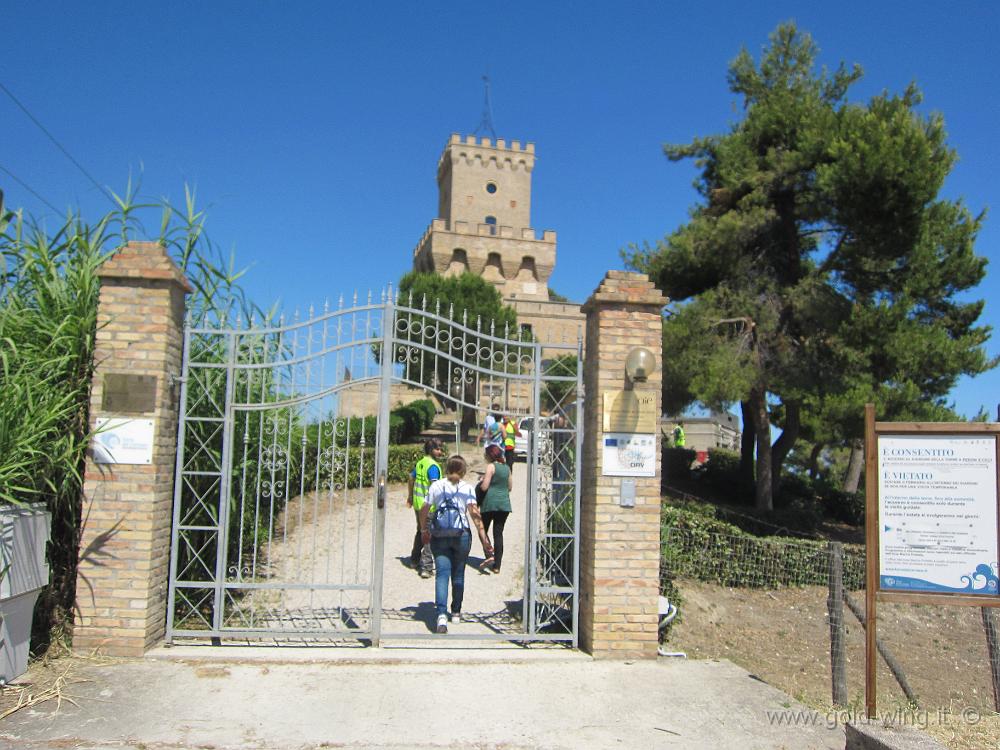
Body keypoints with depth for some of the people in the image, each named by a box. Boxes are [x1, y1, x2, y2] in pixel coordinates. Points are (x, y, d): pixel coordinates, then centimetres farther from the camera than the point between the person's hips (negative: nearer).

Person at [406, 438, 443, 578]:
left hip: (418, 504, 9)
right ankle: (426, 567, -4)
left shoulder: (420, 463, 9)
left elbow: (411, 478, 19)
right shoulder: (433, 466, -17)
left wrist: (410, 497, 30)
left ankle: (415, 559, 39)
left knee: (420, 531, 25)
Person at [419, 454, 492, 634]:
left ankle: (441, 614, -21)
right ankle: (456, 610, 30)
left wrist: (424, 531, 20)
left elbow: (424, 510, 5)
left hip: (439, 535, 0)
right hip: (461, 534, 0)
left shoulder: (436, 486, 5)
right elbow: (474, 513, -8)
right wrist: (483, 537, -7)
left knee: (442, 573, -4)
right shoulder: (467, 488, 1)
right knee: (458, 573, 17)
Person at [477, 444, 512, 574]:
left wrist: (481, 480, 6)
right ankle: (497, 565, 6)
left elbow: (484, 487, -13)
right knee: (498, 533, 7)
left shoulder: (491, 466, -8)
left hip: (490, 503, -5)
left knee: (483, 530, 8)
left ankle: (489, 556, -11)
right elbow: (510, 487, 17)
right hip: (504, 504, 6)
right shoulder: (506, 467, 11)